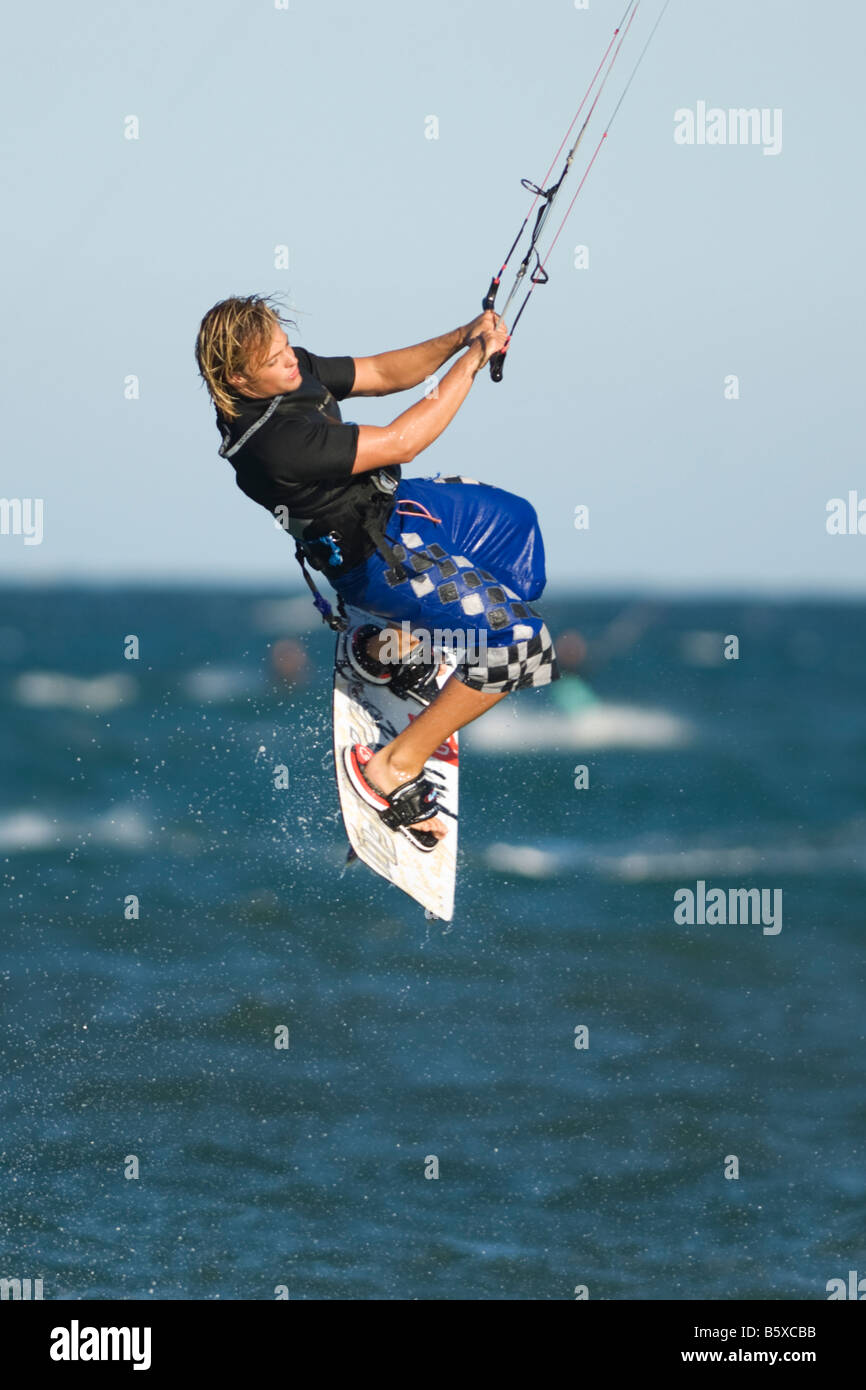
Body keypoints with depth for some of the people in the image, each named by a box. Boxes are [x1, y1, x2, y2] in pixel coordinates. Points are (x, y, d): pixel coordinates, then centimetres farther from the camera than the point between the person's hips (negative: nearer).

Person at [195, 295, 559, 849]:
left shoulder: (293, 371, -9)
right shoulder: (273, 438, -35)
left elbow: (382, 374, 3)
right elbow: (402, 442, -31)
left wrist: (459, 338, -15)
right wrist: (474, 358, -24)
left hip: (388, 499, 9)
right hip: (369, 557, -9)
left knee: (515, 520, 29)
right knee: (520, 638, -17)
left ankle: (392, 645, 27)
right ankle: (396, 769, -8)